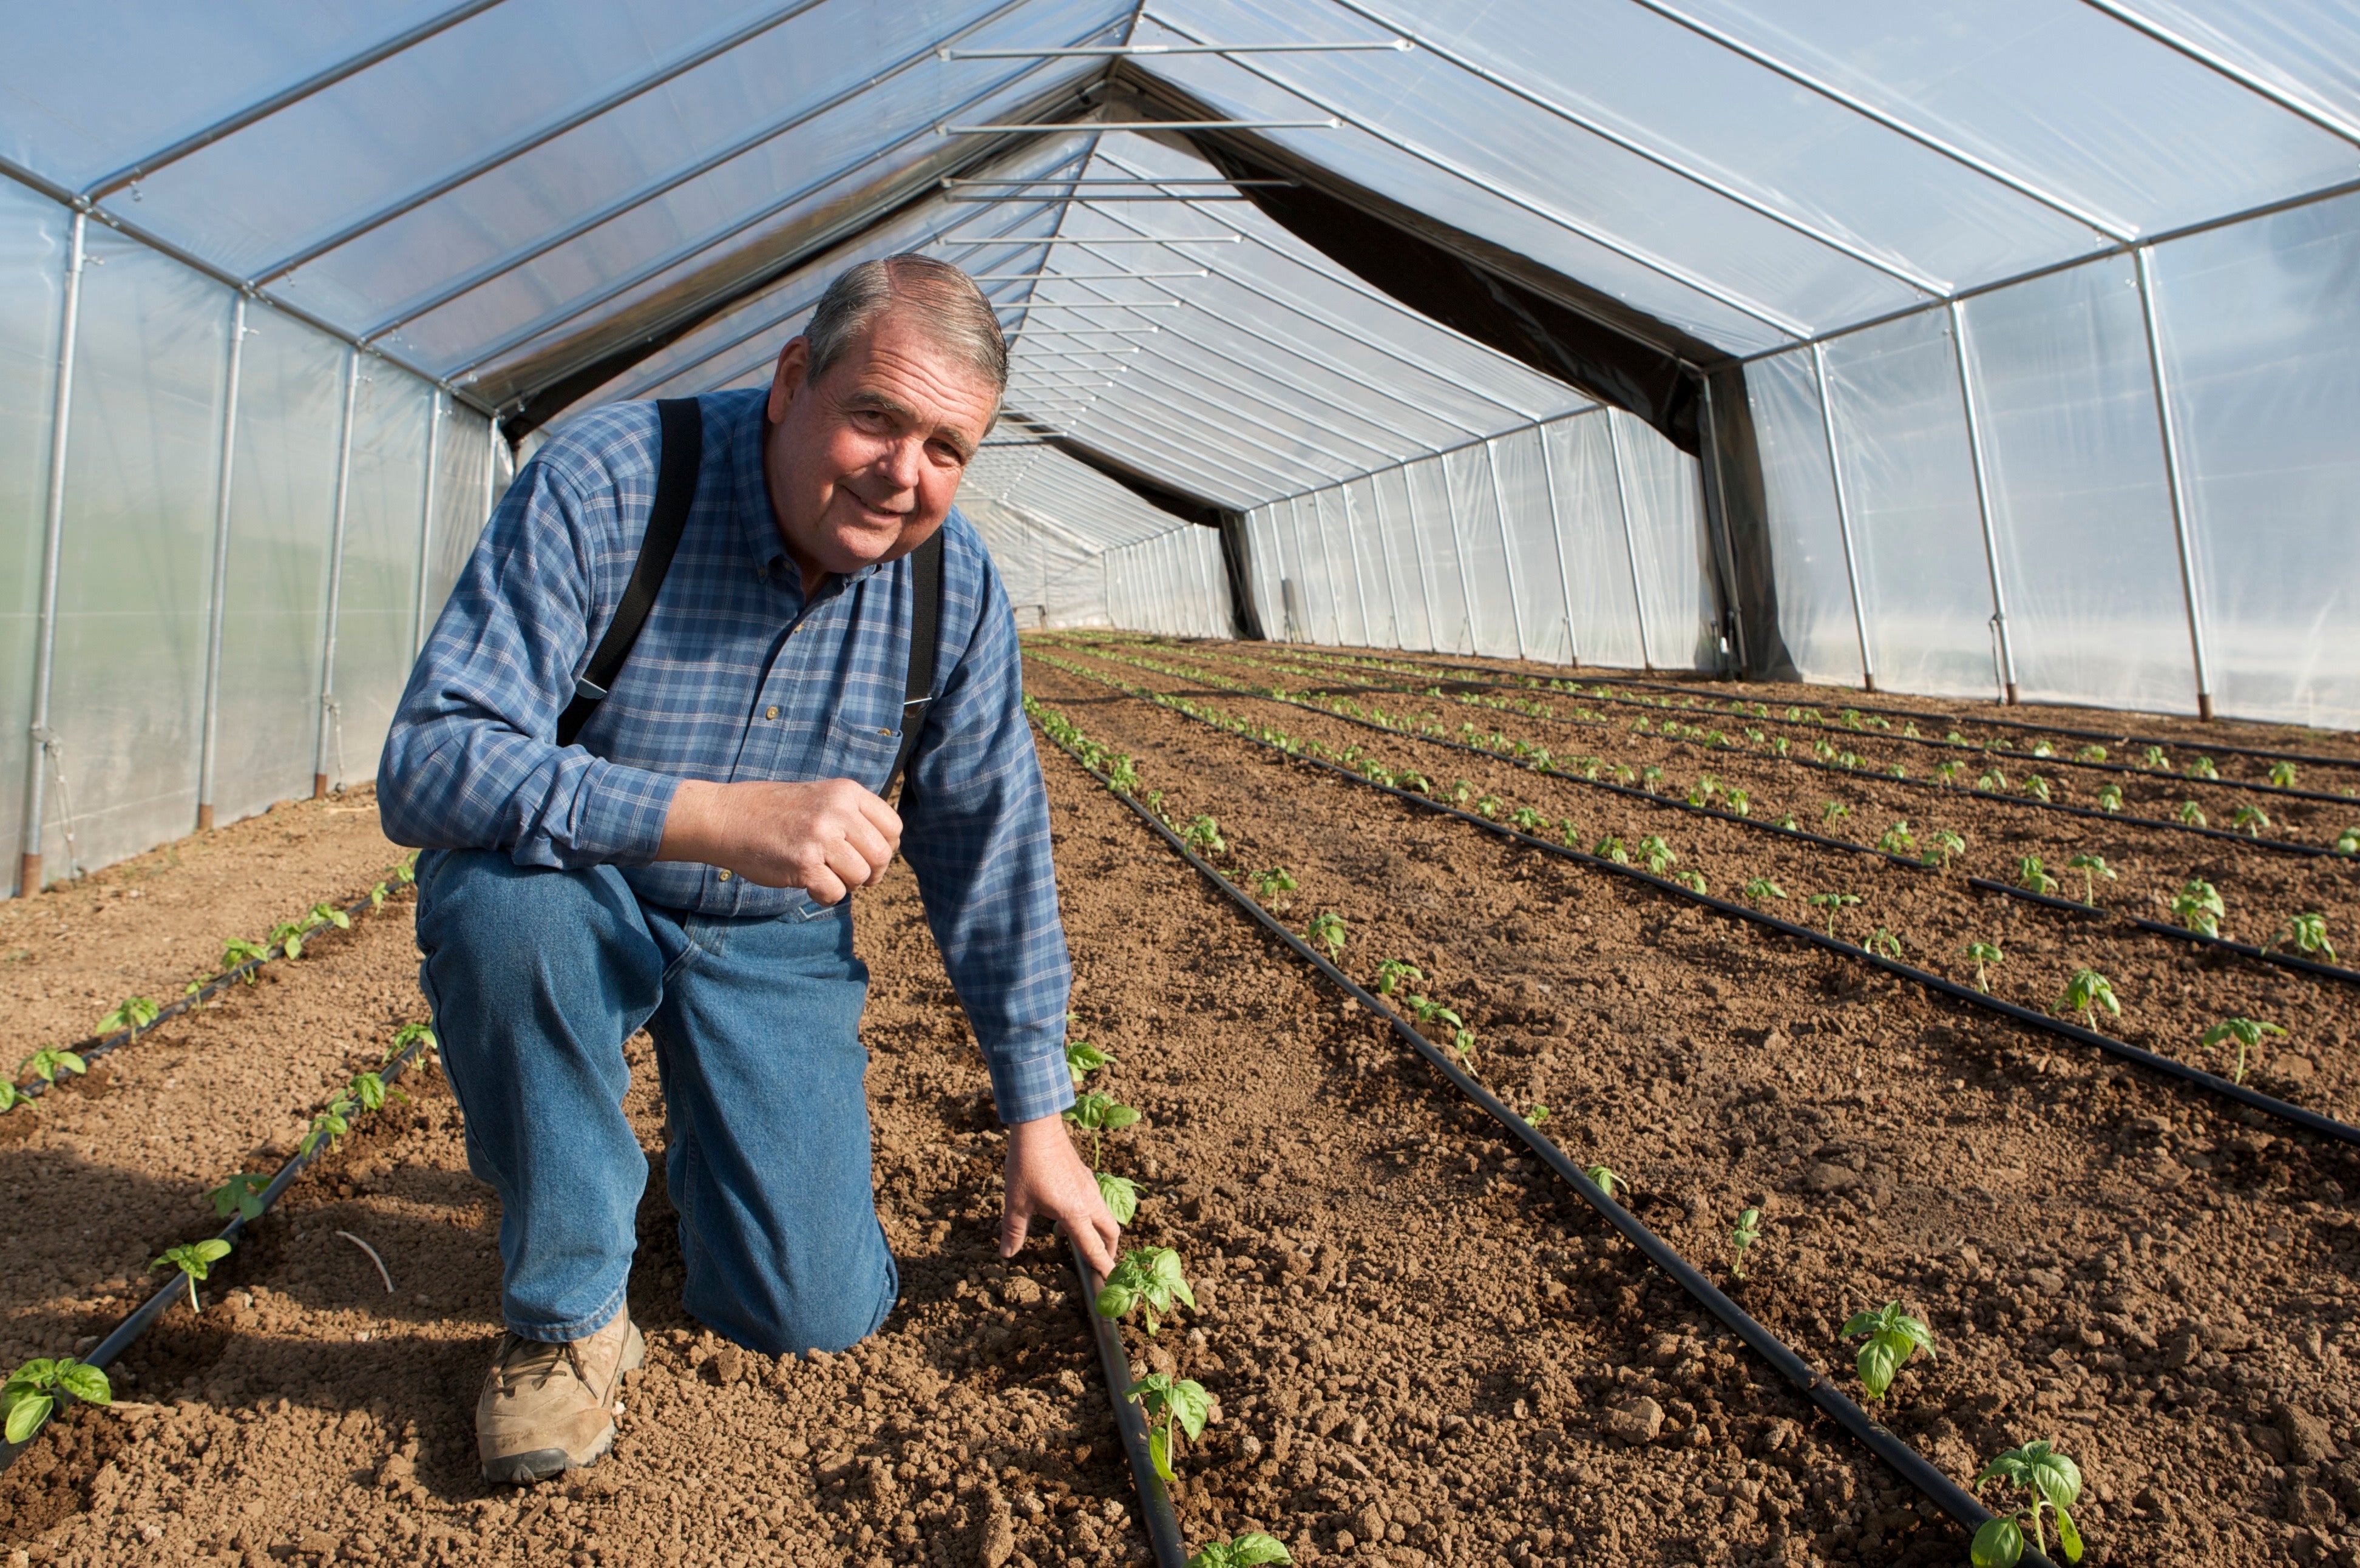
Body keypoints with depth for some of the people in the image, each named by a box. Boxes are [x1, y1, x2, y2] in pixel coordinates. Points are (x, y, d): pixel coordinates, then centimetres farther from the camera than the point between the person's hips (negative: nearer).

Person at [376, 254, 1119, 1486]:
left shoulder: (955, 588, -12)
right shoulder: (605, 483, -25)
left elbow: (993, 852, -4)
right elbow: (428, 765, -33)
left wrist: (1036, 1120, -1)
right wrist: (722, 817, -47)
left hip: (775, 947, 2)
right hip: (570, 904, -1)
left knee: (814, 1314, -7)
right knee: (502, 895, -38)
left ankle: (709, 1138, 29)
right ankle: (564, 1311, -13)